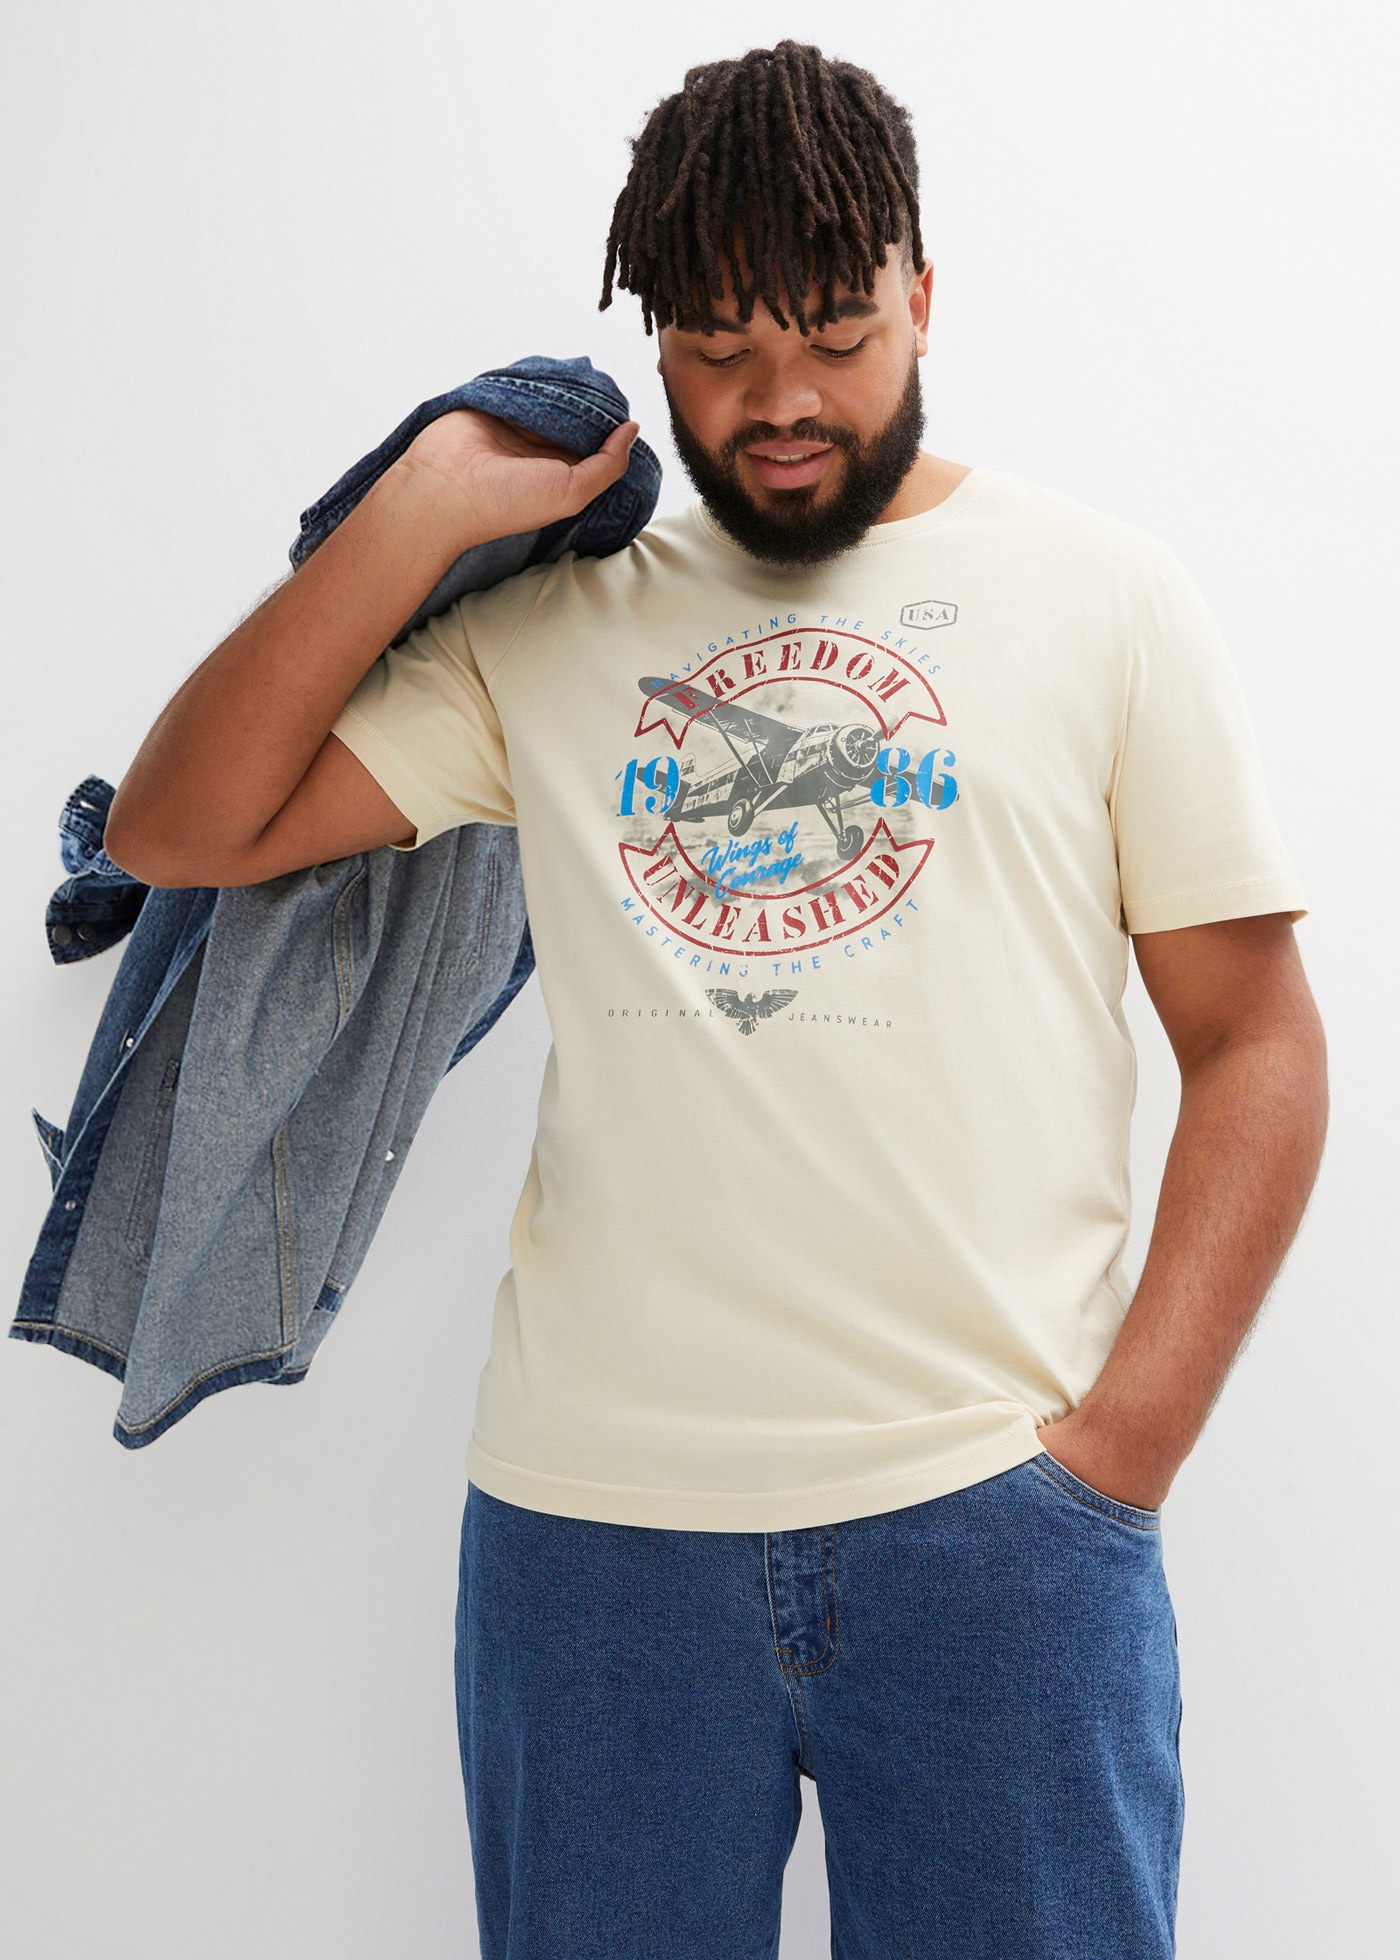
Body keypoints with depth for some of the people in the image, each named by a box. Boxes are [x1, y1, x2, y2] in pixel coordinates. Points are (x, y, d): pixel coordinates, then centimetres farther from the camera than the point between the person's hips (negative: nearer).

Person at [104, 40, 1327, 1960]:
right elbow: (181, 828, 5)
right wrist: (430, 507, 0)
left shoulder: (1103, 594, 5)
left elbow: (1257, 1042, 3)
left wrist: (1121, 1441, -7)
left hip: (995, 1514, -1)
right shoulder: (550, 626, 10)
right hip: (592, 1512, 2)